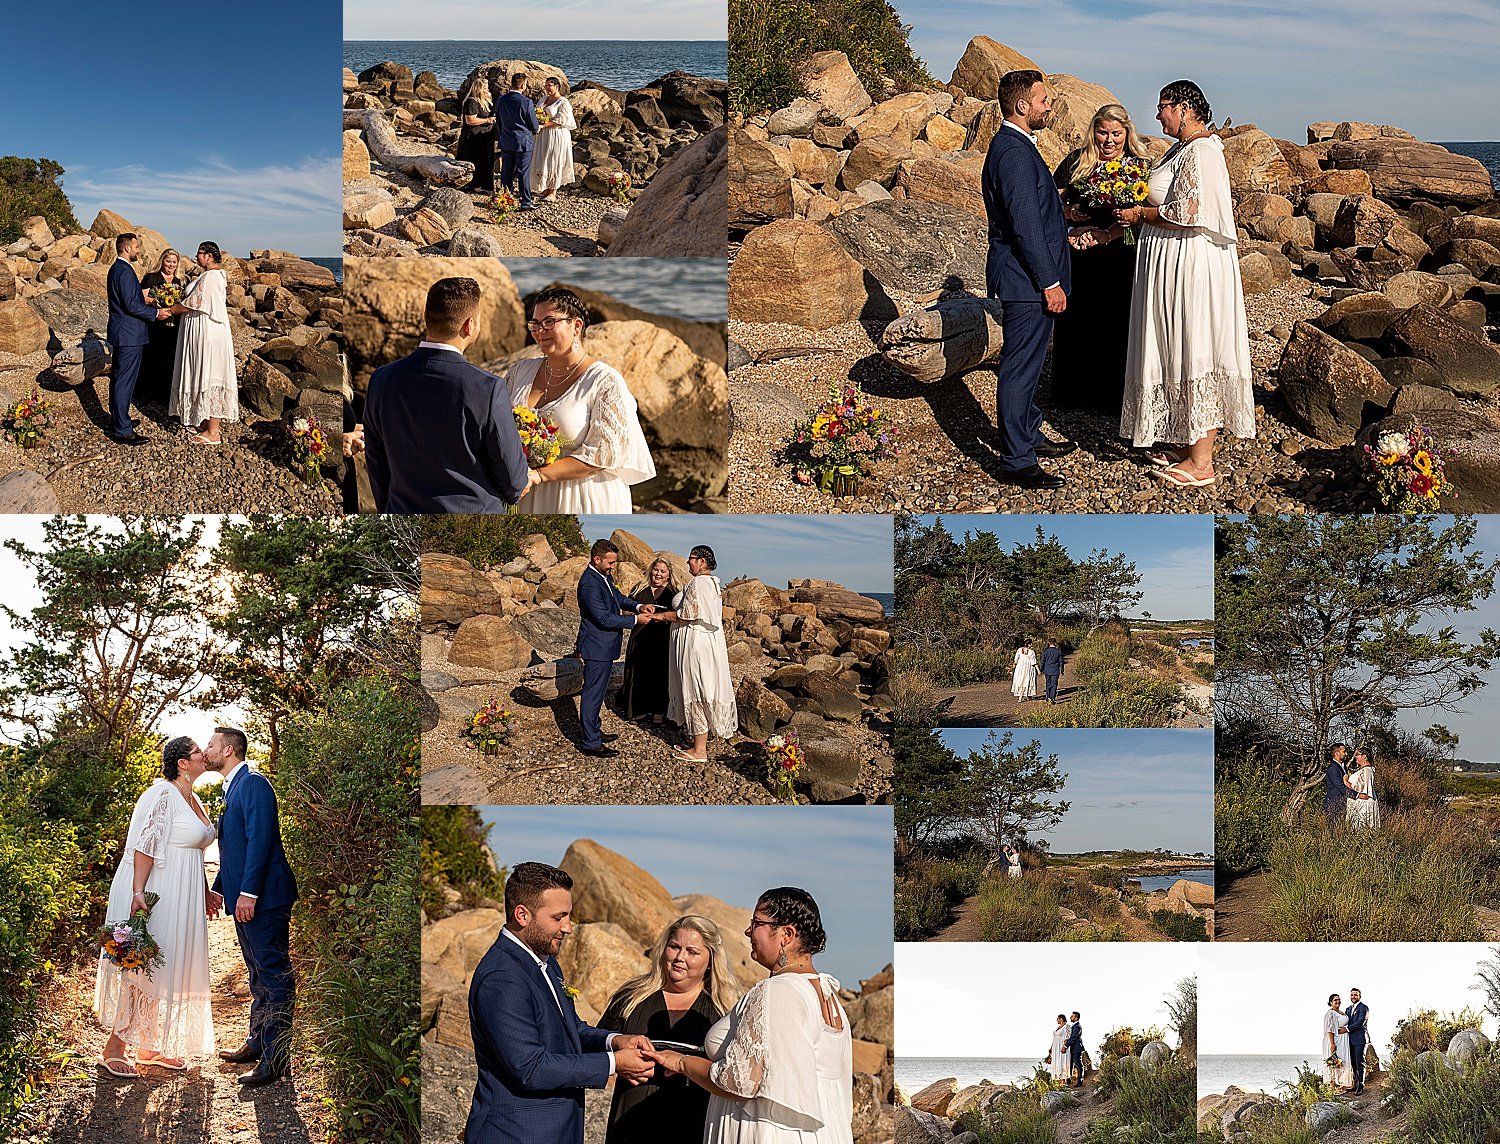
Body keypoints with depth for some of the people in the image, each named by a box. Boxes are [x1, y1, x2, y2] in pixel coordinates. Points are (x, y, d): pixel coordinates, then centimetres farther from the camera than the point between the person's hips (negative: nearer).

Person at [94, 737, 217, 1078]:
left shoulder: (194, 801, 13)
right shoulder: (163, 795, -16)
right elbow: (145, 846, -21)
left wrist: (205, 893, 22)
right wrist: (138, 893, -27)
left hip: (182, 899, 9)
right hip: (155, 893, -9)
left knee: (172, 969, 12)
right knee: (145, 968, -7)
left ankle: (151, 1046, 20)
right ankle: (113, 1049, 1)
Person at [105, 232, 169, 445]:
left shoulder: (116, 268, 14)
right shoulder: (125, 271, -19)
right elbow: (132, 306, -23)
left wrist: (150, 309, 17)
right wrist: (156, 313, -13)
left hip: (119, 333, 11)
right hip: (129, 335, -11)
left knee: (118, 379, 18)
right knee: (125, 381, -7)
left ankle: (118, 421, 29)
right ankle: (122, 431, -5)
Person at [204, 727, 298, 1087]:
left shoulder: (253, 783, -13)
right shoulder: (231, 788, 19)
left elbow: (259, 839, -21)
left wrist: (249, 892, -24)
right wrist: (218, 889, 23)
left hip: (263, 898, -11)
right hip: (243, 898, 11)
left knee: (275, 976, -7)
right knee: (259, 976, 18)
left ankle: (278, 1057, -7)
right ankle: (259, 1043, 28)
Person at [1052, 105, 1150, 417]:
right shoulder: (1076, 162, 6)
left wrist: (1106, 234, -21)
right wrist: (1066, 211, -8)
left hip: (1119, 259, -3)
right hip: (1076, 257, 3)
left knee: (1116, 326, -1)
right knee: (1075, 323, 8)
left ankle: (1113, 397, 9)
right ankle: (1074, 393, 21)